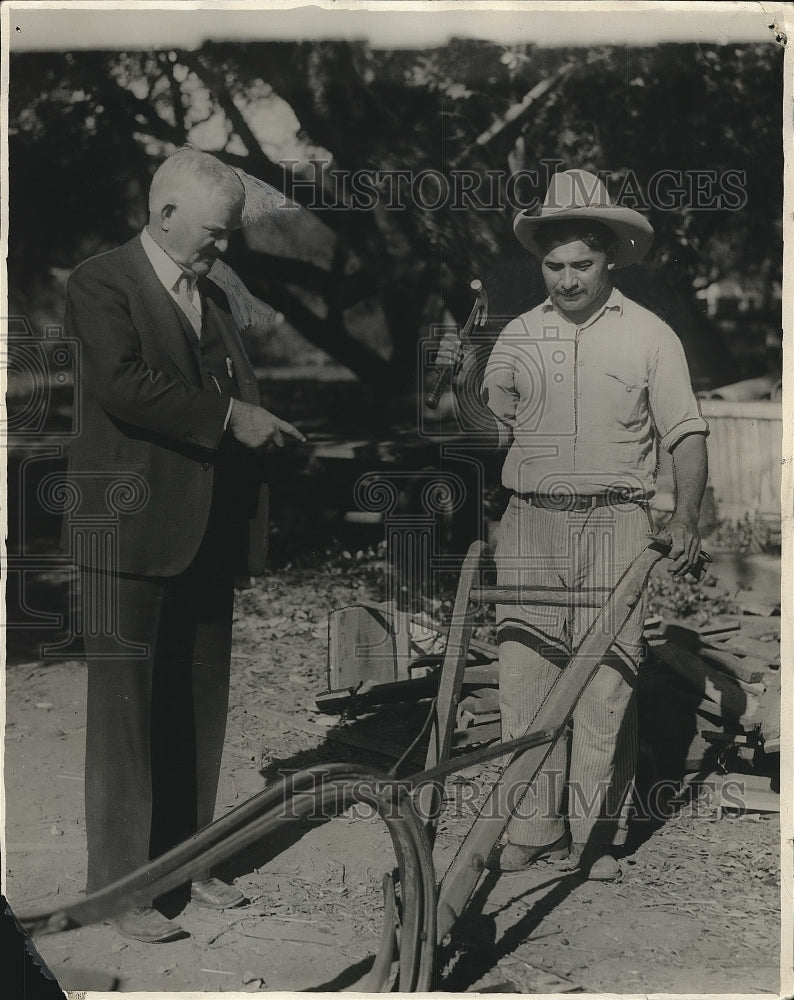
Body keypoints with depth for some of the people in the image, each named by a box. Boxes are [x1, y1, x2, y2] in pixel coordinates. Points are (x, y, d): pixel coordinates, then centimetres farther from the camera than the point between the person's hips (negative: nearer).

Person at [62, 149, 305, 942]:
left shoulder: (213, 297, 20)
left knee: (200, 706, 11)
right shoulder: (100, 284, -4)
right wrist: (229, 416, -19)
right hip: (133, 528, -7)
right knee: (125, 706, -2)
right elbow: (121, 383, -20)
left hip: (209, 532, 7)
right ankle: (120, 883, 7)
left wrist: (261, 426, 2)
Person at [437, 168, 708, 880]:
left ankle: (597, 834, 8)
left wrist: (685, 517, -8)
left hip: (615, 524, -2)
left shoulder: (649, 335, 4)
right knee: (525, 676, 1)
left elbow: (687, 436, 4)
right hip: (530, 523, 3)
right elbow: (496, 428, 16)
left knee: (606, 680, -3)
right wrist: (466, 384, -3)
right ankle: (532, 828, 11)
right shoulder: (518, 336, 11)